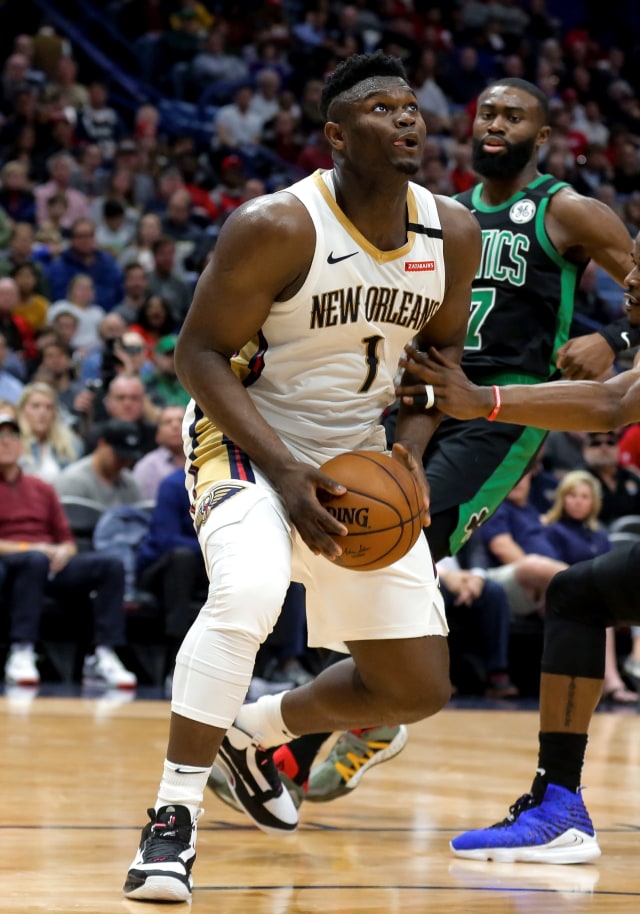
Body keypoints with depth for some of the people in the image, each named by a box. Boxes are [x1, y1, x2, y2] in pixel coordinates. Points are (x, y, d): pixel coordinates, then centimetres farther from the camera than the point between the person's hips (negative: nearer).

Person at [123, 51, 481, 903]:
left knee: (418, 691, 7)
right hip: (248, 443, -6)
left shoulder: (452, 233, -6)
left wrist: (411, 444, -8)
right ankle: (174, 816, -26)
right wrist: (284, 471, -27)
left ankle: (253, 732, 34)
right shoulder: (277, 226, -22)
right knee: (248, 594, -37)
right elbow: (200, 353, -18)